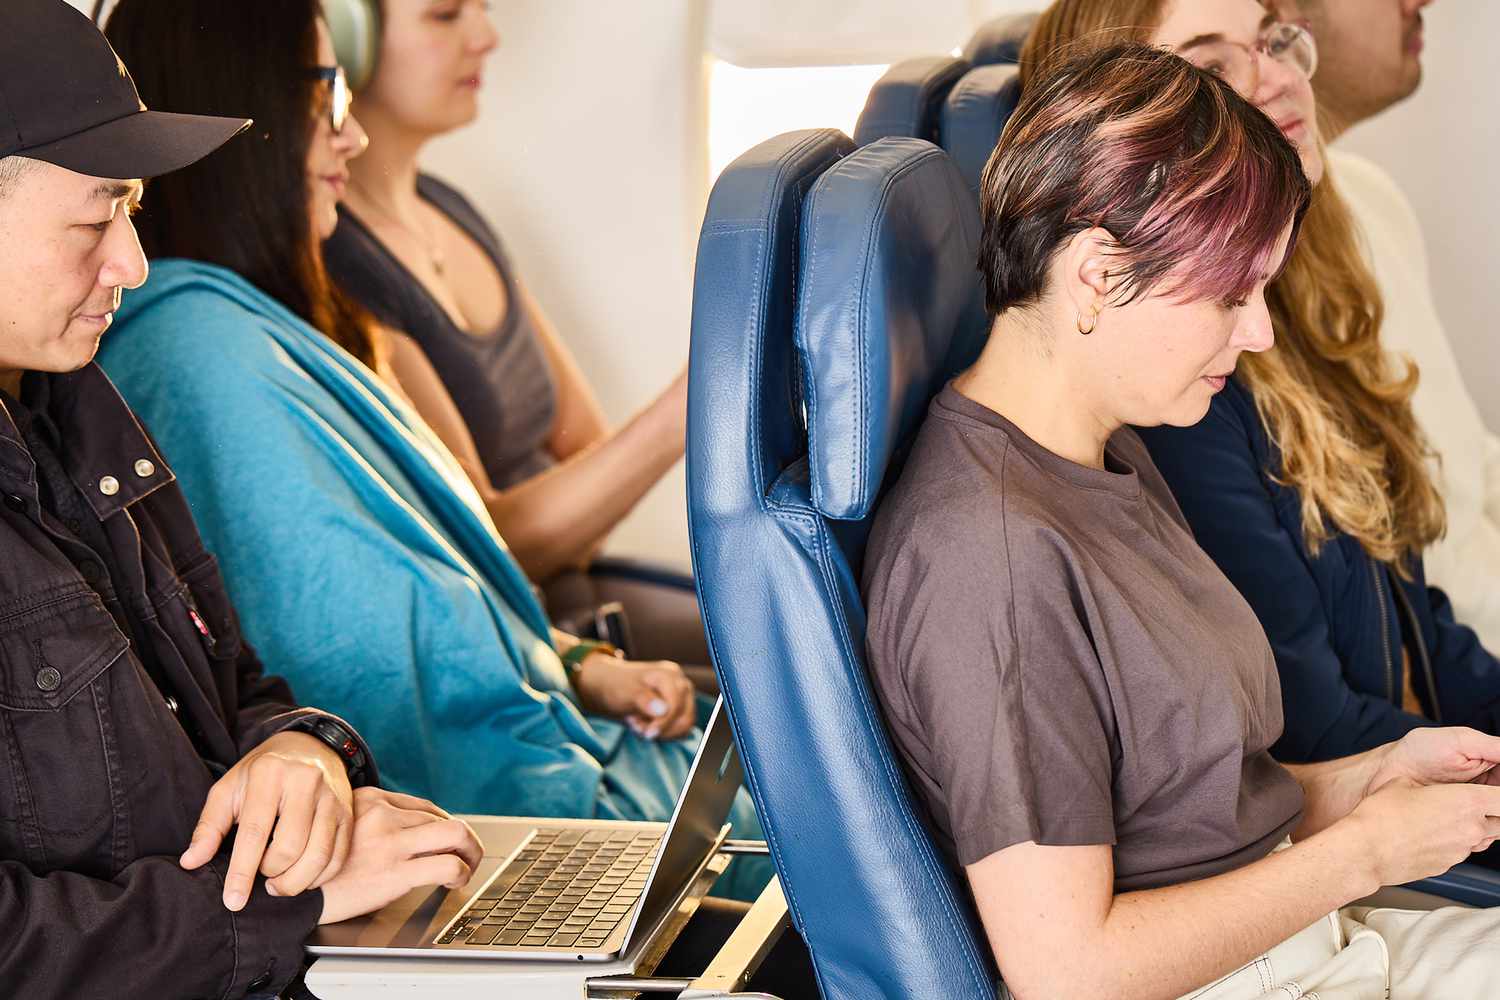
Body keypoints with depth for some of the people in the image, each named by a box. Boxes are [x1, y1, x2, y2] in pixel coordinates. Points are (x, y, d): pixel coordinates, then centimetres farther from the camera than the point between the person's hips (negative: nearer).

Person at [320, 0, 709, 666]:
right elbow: (492, 545, -20)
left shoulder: (448, 210, 12)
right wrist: (683, 415, -27)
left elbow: (582, 438, 15)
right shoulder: (331, 267, -17)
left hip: (566, 584, 9)